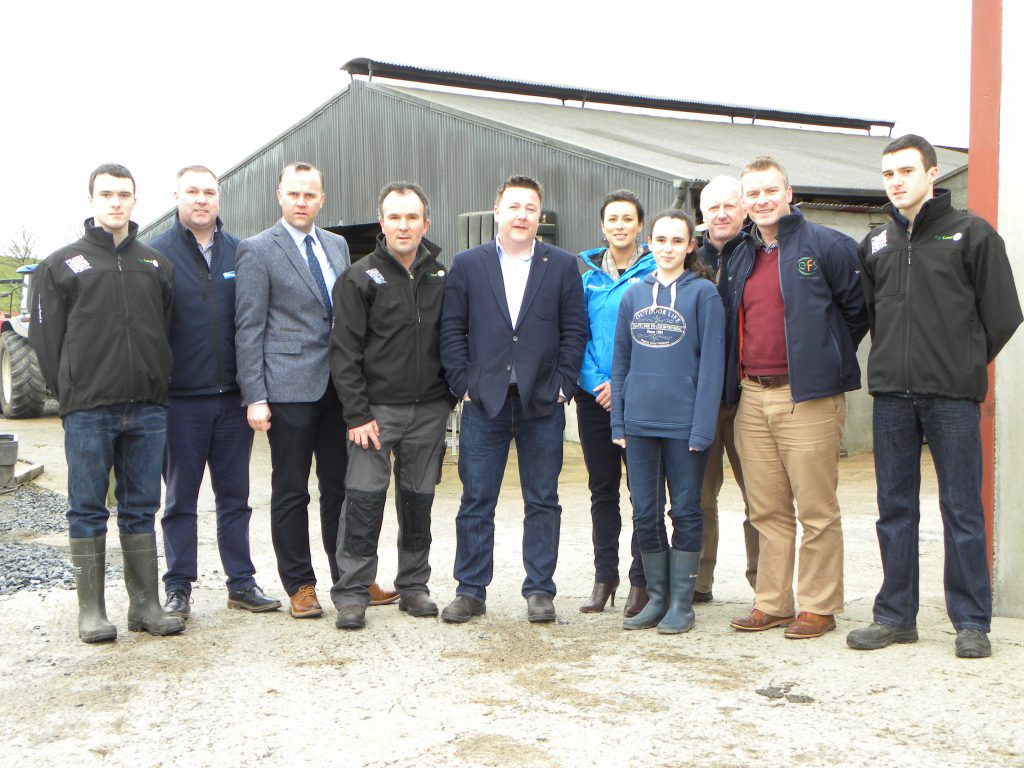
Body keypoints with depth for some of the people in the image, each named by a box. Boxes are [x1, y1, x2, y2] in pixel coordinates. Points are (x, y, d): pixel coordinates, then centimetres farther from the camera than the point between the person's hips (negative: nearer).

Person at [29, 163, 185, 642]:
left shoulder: (156, 265, 14)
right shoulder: (61, 265, 5)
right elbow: (45, 337, 2)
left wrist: (157, 386, 6)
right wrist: (70, 394, -3)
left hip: (147, 409, 3)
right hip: (87, 413, -3)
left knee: (141, 509, 8)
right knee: (87, 511, 3)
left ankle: (146, 604, 14)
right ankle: (91, 610, 10)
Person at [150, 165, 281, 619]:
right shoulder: (157, 254, -1)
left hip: (233, 395, 3)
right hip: (180, 397, -3)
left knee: (235, 496, 10)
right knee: (180, 498, 7)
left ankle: (241, 582, 19)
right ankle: (178, 589, 15)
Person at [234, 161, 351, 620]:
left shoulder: (338, 246, 14)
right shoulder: (257, 250, -3)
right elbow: (248, 329, -6)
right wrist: (254, 396, -12)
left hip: (338, 387, 5)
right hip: (289, 388, -5)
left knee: (340, 487, 11)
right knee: (291, 492, 4)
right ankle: (300, 586, 15)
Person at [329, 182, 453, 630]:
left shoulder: (440, 277, 9)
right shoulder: (360, 278, -2)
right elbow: (345, 352, -6)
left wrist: (449, 398, 7)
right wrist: (357, 414, -11)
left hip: (429, 411, 4)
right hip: (377, 408, -3)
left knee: (419, 501, 10)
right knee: (364, 501, -7)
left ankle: (413, 587, 21)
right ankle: (352, 594, 2)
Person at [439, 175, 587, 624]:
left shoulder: (562, 266, 7)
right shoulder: (467, 265, 7)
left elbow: (574, 331, 4)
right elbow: (452, 330, 4)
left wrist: (562, 385, -3)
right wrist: (462, 384, -4)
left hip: (543, 403, 0)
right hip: (484, 402, 0)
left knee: (542, 502, 7)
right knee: (476, 501, 4)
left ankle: (539, 591, 16)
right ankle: (470, 591, 14)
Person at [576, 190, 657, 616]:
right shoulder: (589, 277, 10)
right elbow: (578, 337, 8)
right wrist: (596, 383, -7)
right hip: (594, 398, 4)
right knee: (602, 489, 10)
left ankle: (642, 580, 10)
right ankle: (604, 577, 20)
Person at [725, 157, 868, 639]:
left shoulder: (826, 246, -4)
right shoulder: (740, 258, 15)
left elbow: (859, 309, -1)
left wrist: (828, 356, 5)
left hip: (808, 395, -6)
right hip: (752, 396, 6)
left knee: (816, 510, -1)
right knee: (767, 510, 11)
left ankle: (819, 606, 10)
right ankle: (772, 604, 19)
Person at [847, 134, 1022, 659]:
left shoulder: (971, 233, 1)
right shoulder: (874, 244, 14)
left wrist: (966, 363, 4)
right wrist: (893, 361, 13)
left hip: (952, 397, -4)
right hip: (892, 395, 4)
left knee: (962, 510, 1)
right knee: (894, 509, 9)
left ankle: (972, 621, 10)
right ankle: (895, 616, 17)